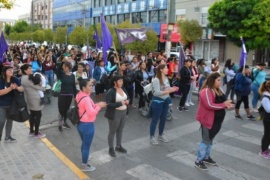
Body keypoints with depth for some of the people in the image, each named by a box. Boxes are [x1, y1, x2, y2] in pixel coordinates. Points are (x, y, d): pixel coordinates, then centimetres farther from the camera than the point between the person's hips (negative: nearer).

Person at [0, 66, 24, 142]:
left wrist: (17, 87, -28)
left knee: (10, 120, 13)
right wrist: (11, 88, -32)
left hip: (12, 104, 4)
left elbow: (22, 89, -7)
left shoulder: (15, 79, -5)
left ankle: (8, 136, 26)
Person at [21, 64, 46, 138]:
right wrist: (45, 87, -1)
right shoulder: (27, 78, -20)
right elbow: (36, 86, -17)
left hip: (31, 99, 10)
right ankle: (36, 133, 4)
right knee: (38, 115, -2)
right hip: (34, 99, -10)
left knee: (32, 115, 17)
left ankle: (31, 131, 27)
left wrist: (40, 85, -9)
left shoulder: (25, 77, 12)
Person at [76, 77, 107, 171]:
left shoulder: (79, 95, 2)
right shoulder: (86, 98, -26)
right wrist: (99, 106, -13)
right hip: (87, 125, -9)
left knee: (84, 143, 28)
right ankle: (84, 166, 22)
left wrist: (95, 105, 4)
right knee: (87, 146, 8)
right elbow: (92, 113, -26)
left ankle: (84, 158, 49)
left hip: (80, 124, 9)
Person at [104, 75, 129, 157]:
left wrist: (127, 101, -5)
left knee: (120, 130, 19)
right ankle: (111, 148, 22)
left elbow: (127, 98, 19)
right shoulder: (111, 91, -18)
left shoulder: (123, 89, 4)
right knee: (112, 131, 7)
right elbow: (108, 104, -23)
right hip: (114, 114, -7)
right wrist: (120, 103, -25)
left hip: (123, 112, 7)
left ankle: (118, 146, 36)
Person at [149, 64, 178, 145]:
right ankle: (152, 137, 17)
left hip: (165, 101, 7)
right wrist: (169, 91, -24)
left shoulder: (166, 78, 5)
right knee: (155, 120, 4)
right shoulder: (156, 80, -18)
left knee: (163, 119, 16)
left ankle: (161, 135, 33)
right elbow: (157, 92, -24)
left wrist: (172, 89, -7)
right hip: (158, 101, -7)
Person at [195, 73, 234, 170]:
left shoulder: (217, 90, 10)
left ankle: (206, 157, 34)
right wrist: (224, 104, -21)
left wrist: (227, 105, -1)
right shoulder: (206, 91, -20)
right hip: (208, 120, -9)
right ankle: (198, 161, 9)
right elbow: (209, 105, -28)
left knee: (210, 139, 19)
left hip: (217, 120, 9)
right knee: (206, 140, -2)